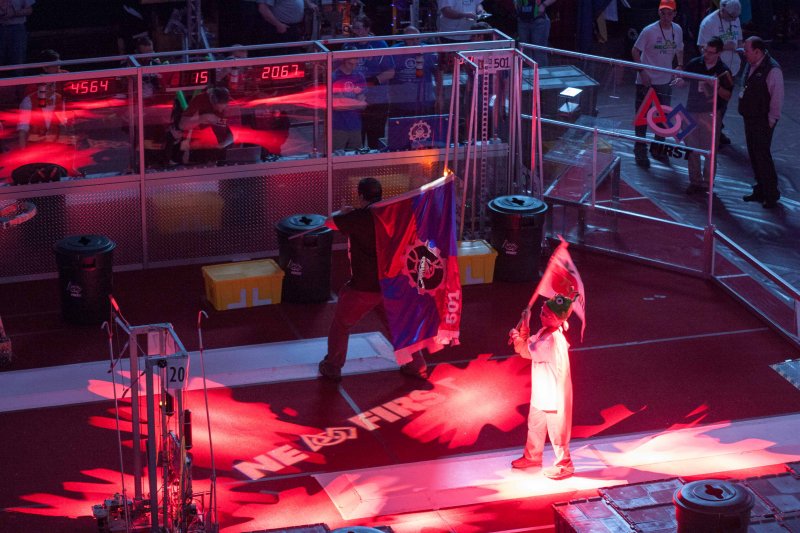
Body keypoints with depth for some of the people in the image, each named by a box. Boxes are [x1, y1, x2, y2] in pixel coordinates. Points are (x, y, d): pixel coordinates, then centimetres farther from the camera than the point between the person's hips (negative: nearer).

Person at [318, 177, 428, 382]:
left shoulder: (359, 217, -18)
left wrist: (342, 212, 17)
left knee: (341, 326, 15)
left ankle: (332, 368, 23)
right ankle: (416, 366, 25)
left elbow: (330, 222, -5)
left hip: (363, 288, -5)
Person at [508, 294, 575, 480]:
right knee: (535, 424, 27)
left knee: (556, 430, 8)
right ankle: (532, 457, 47)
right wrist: (518, 337, -13)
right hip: (542, 392, 10)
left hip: (554, 394, -10)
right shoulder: (545, 332, 0)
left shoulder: (553, 339, -32)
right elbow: (525, 349, 1)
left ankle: (564, 465, 26)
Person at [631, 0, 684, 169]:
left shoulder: (677, 30, 1)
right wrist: (642, 72, -16)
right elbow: (635, 51, -9)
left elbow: (679, 50, 17)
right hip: (646, 81, -5)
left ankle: (657, 149, 29)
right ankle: (640, 151, 14)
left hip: (666, 80, 5)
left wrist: (679, 66, 1)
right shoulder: (649, 31, -15)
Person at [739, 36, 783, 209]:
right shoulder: (751, 65, 6)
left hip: (763, 121, -8)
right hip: (749, 117, 8)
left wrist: (771, 120, -15)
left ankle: (771, 194, 8)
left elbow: (777, 97, -17)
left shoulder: (772, 70, -20)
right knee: (754, 155, 15)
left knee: (762, 155, -4)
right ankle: (760, 190, 27)